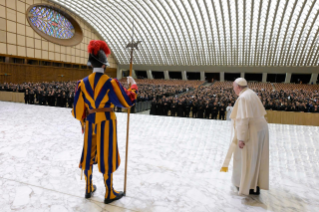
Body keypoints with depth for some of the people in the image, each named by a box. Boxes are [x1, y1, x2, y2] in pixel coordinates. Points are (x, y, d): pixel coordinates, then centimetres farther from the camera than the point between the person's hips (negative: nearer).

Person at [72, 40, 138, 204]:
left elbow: (79, 107, 3)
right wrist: (133, 85, 4)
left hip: (90, 122, 5)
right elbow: (128, 101, -12)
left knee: (89, 155, 18)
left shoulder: (83, 83, -1)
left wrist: (83, 121, 18)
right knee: (107, 156, 6)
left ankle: (89, 189, 34)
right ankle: (109, 194, 20)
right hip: (106, 123, -5)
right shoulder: (111, 83, -17)